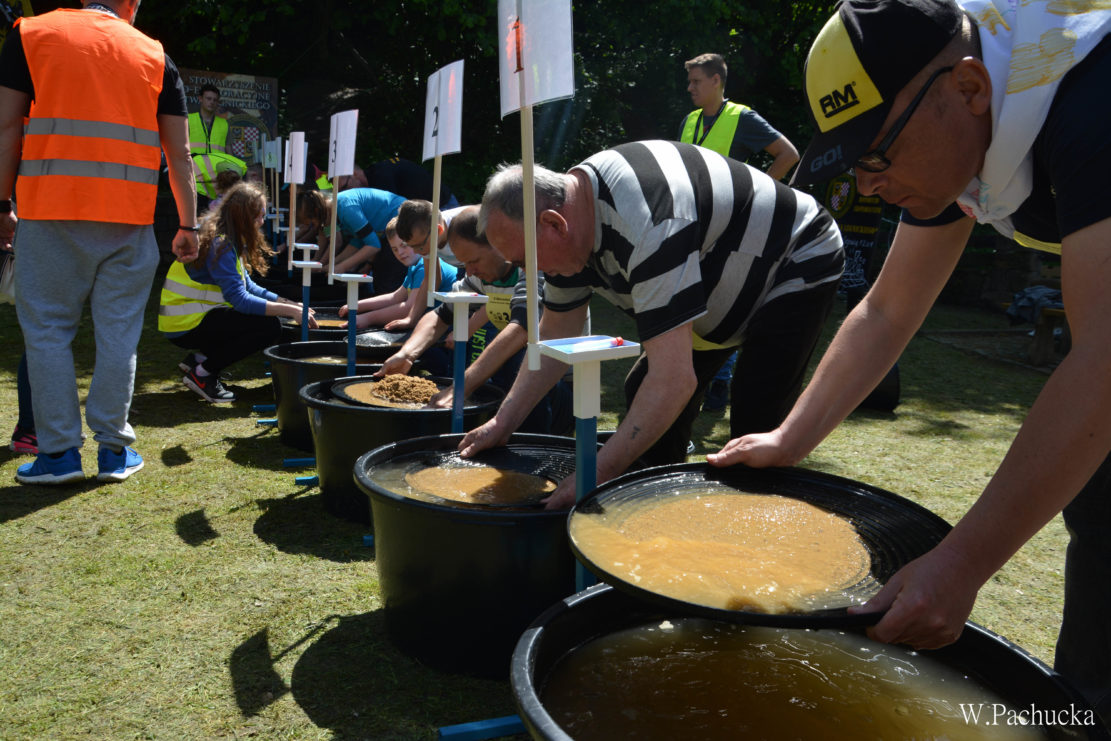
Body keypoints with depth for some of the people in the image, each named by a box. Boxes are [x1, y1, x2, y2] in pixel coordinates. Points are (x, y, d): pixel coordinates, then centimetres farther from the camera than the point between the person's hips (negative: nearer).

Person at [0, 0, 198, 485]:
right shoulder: (155, 56, 11)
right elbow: (179, 153, 7)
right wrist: (188, 226, 11)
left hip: (50, 209, -1)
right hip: (129, 214, 1)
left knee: (48, 328, 6)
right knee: (117, 332, 5)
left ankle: (59, 452, 7)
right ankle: (113, 450, 9)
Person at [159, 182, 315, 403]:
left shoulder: (228, 239, 10)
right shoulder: (219, 245, -20)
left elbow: (247, 286, 13)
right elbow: (240, 299, -26)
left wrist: (287, 303, 4)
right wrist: (289, 310, -22)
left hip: (196, 314, 10)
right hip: (185, 326, -10)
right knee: (270, 326, -19)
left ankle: (199, 358, 11)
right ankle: (202, 374, -10)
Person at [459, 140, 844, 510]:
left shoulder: (645, 226, -41)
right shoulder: (568, 204, -12)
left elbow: (675, 380, -43)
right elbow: (556, 334, -1)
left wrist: (596, 475, -41)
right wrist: (504, 421, -5)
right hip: (727, 281, 9)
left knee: (754, 427, -23)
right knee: (642, 394, 6)